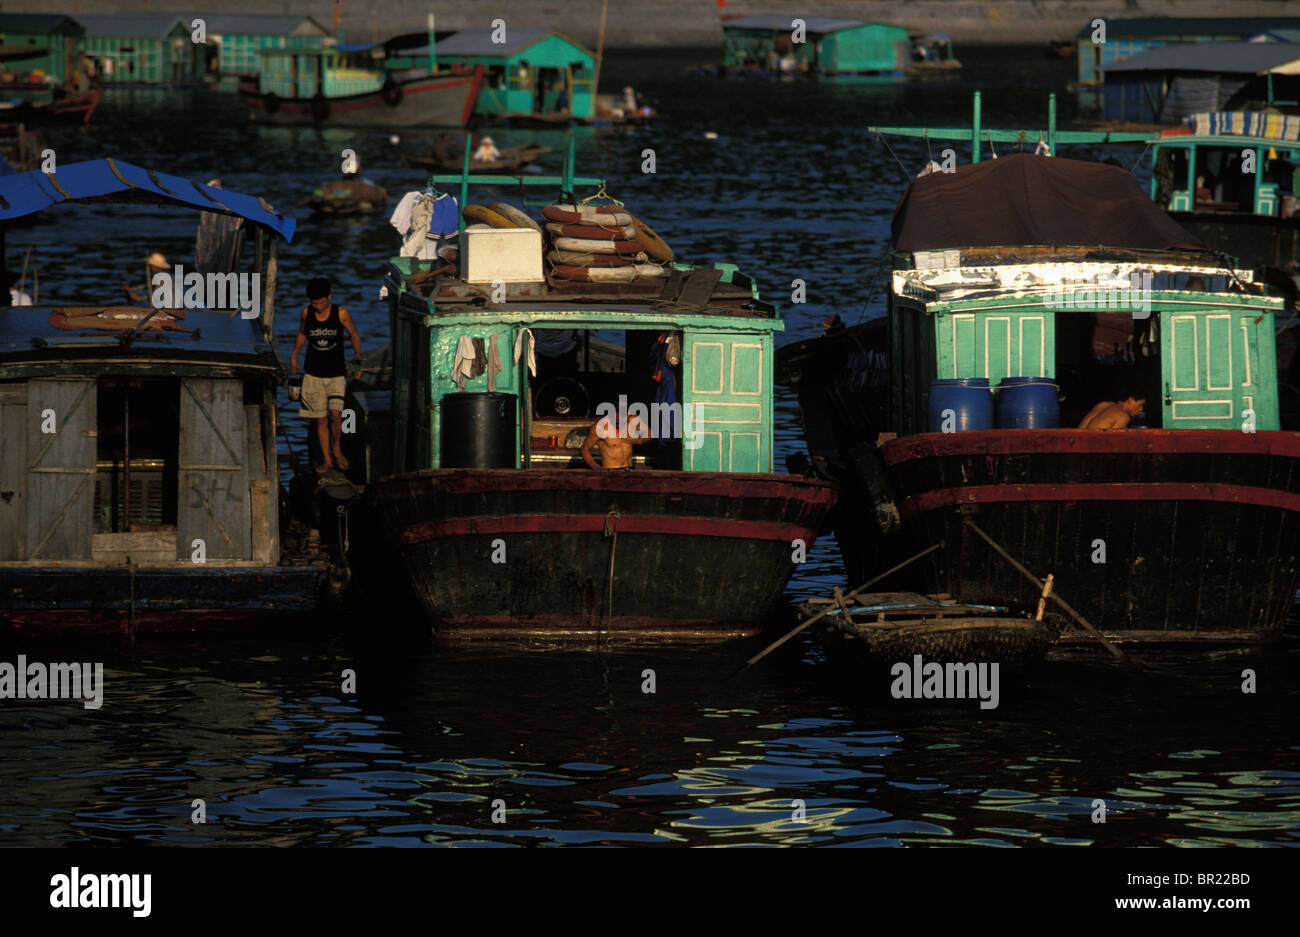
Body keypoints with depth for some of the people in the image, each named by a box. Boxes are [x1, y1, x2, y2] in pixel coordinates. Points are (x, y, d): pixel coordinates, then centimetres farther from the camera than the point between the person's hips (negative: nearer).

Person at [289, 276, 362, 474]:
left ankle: (337, 450, 10)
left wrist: (357, 357, -3)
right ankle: (327, 460, 14)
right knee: (321, 419, 3)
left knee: (335, 414, -15)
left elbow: (354, 335, 4)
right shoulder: (307, 312, -3)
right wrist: (294, 355, 12)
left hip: (336, 374, -2)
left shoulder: (341, 313, -10)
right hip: (313, 374, 2)